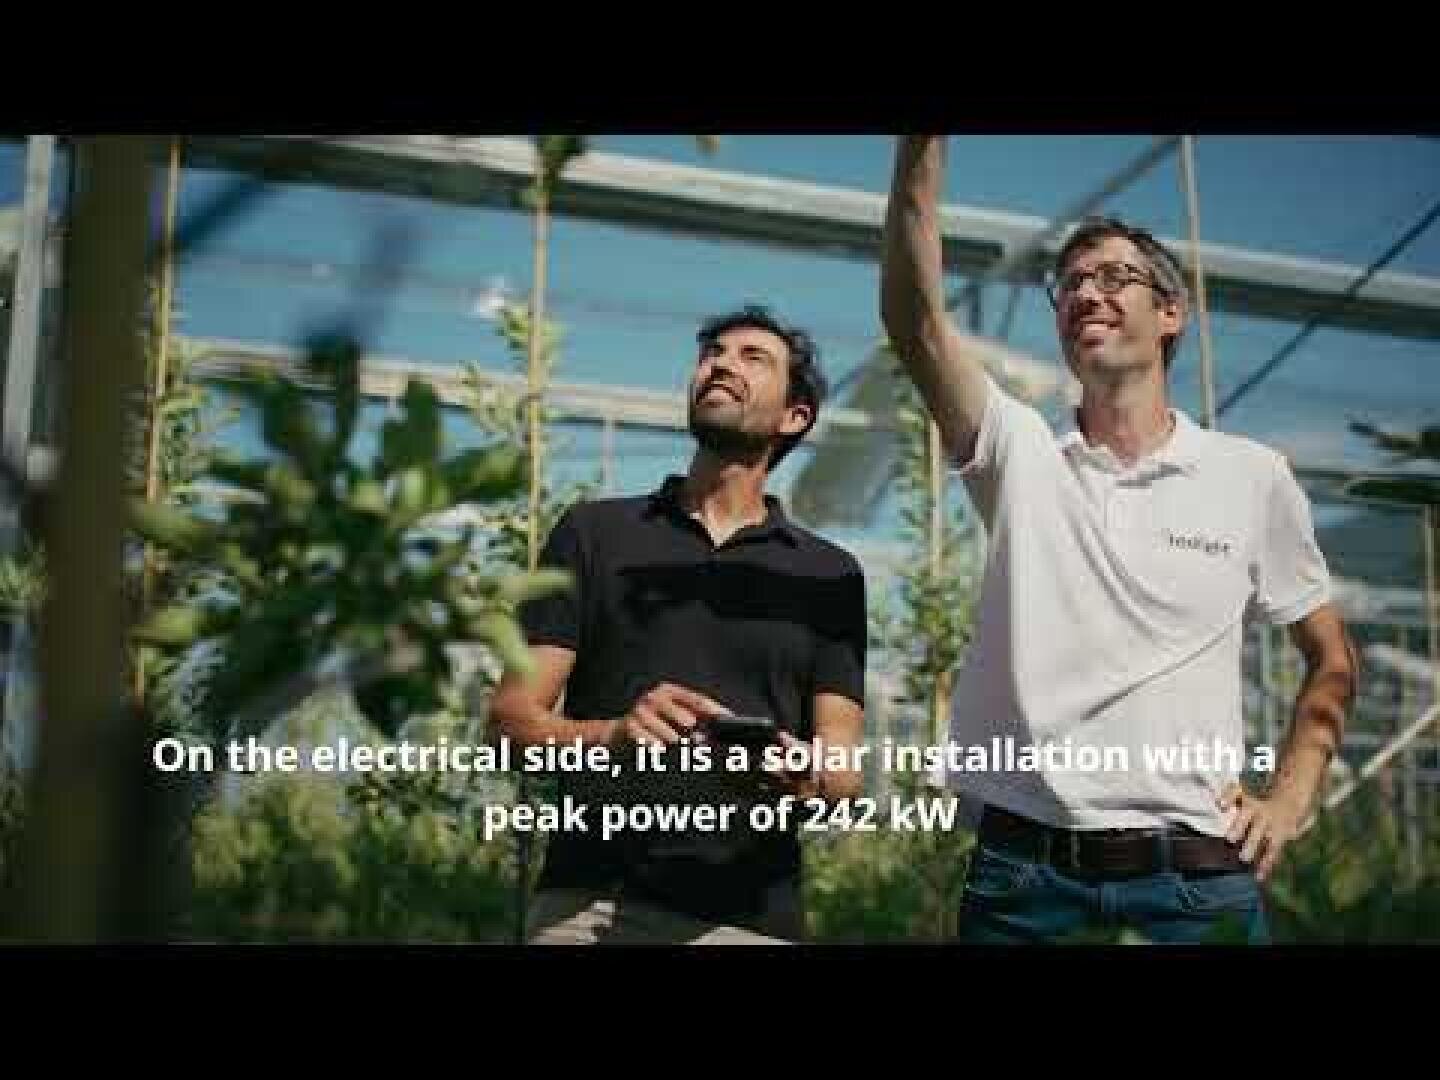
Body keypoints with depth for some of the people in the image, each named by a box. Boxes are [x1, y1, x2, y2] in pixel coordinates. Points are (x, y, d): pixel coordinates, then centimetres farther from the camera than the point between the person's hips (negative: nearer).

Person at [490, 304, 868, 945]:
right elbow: (515, 715, 1)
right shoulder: (594, 531, 7)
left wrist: (809, 785, -21)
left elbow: (846, 774, 2)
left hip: (751, 916, 1)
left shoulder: (830, 575, 9)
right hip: (586, 899, -1)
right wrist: (613, 735, -19)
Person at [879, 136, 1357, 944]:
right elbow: (914, 318, -11)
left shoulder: (1253, 477, 6)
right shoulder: (1018, 452, 5)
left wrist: (1289, 801, 3)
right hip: (1021, 872, 0)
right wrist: (923, 145, -20)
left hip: (1198, 877, 0)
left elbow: (1332, 658, 16)